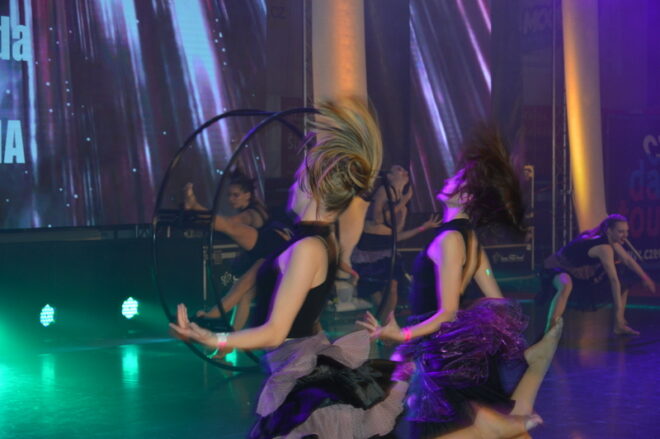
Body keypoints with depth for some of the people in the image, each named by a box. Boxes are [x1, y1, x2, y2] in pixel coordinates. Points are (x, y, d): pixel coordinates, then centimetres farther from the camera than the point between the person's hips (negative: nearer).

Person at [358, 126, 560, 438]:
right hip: (462, 354, 8)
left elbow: (447, 313, -23)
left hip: (444, 354, -8)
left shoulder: (450, 239, -18)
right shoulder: (470, 239, 8)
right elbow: (497, 303, 11)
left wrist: (400, 335, -32)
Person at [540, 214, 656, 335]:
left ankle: (619, 326, 20)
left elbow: (628, 260, 13)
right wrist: (619, 308, -25)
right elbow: (614, 280, -27)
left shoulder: (611, 240, -2)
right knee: (566, 286, -46)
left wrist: (645, 278, 17)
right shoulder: (604, 247, -30)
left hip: (579, 273, 10)